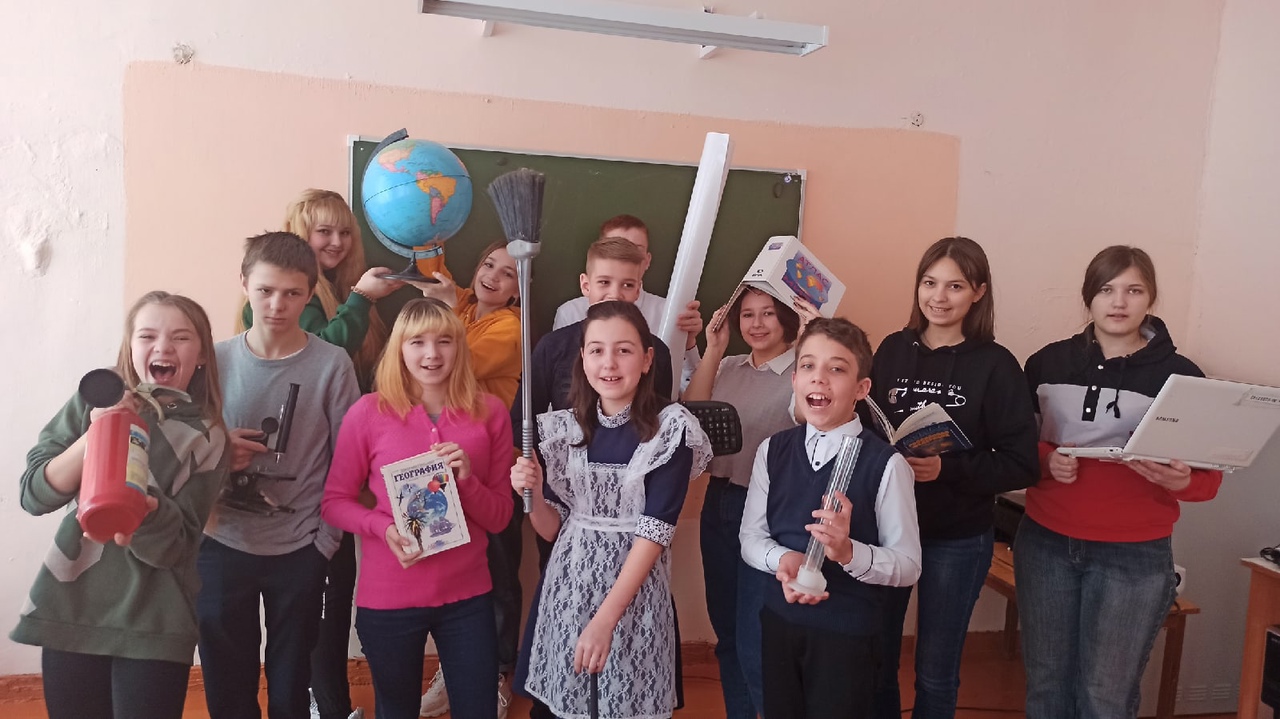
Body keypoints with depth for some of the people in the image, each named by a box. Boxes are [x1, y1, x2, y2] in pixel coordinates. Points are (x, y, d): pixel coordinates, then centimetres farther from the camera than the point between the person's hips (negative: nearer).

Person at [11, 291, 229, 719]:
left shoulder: (206, 438, -7)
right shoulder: (93, 403, -1)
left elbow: (173, 546, -10)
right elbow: (33, 495, -7)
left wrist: (145, 508, -31)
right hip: (69, 612, 2)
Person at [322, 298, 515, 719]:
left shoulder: (490, 413, -4)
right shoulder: (369, 412, -8)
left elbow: (500, 518, -1)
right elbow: (334, 502, -1)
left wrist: (467, 479, -19)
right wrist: (383, 527, -19)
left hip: (467, 596, 1)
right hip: (388, 598, -1)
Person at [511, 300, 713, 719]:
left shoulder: (671, 428, -10)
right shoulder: (564, 428, 1)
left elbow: (655, 532, -15)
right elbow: (552, 530, 6)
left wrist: (605, 619, -20)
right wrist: (533, 494, -14)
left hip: (635, 590, -3)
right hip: (568, 586, 3)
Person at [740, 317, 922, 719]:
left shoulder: (885, 463, -15)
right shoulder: (772, 451, -2)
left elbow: (908, 565, -11)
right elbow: (751, 537, 3)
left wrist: (849, 551, -28)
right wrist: (782, 559, -18)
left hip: (849, 629, -4)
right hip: (780, 618, 4)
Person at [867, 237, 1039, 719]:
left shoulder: (995, 366, -9)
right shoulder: (892, 350, 0)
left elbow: (1021, 466, -11)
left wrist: (947, 468, -24)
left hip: (957, 539, -2)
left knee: (935, 672, 13)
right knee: (875, 660, 14)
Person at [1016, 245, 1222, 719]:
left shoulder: (1180, 375, -2)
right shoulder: (1047, 363, 3)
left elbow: (1209, 478, 1)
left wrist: (1180, 482, -22)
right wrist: (1046, 459, -10)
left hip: (1134, 555, -2)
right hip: (1045, 543, 2)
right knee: (1046, 679, 12)